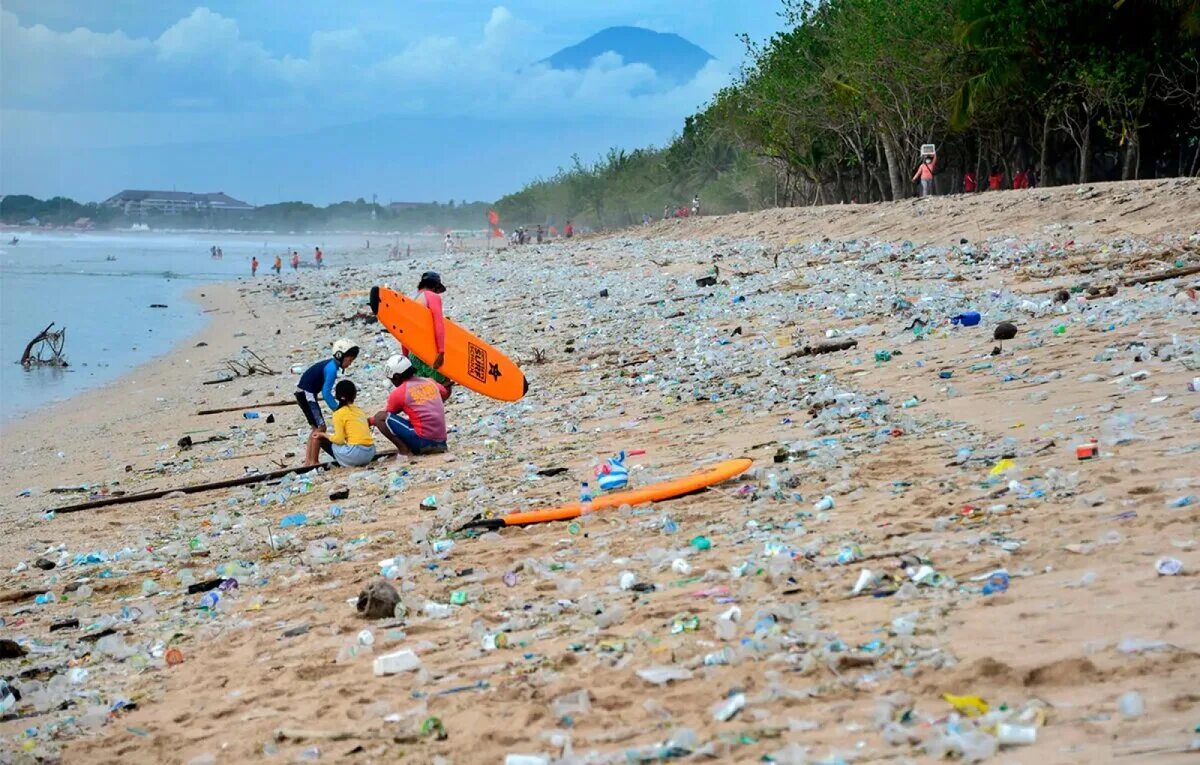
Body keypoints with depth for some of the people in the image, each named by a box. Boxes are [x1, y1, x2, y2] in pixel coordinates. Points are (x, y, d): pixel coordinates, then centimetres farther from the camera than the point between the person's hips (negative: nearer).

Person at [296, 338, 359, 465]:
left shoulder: (330, 364, 10)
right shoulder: (332, 368, -19)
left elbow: (325, 391, 14)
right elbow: (326, 393, -24)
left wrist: (336, 406, 12)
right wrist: (336, 409, -22)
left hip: (303, 393, 10)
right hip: (307, 394, -10)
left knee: (316, 427, 16)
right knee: (320, 427, -8)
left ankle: (308, 460, 18)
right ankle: (313, 462, -4)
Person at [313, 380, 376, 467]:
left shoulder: (339, 413, -2)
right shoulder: (360, 411, 17)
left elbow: (339, 439, -8)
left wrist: (323, 435, 9)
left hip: (356, 454, -7)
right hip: (370, 453, 7)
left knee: (322, 440, 8)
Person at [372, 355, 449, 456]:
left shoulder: (398, 393, -3)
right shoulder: (430, 382, 12)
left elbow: (387, 416, 13)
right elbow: (446, 393, 33)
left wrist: (369, 422, 30)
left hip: (422, 440, -6)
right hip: (441, 440, 7)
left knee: (380, 417, -1)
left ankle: (404, 449, -10)